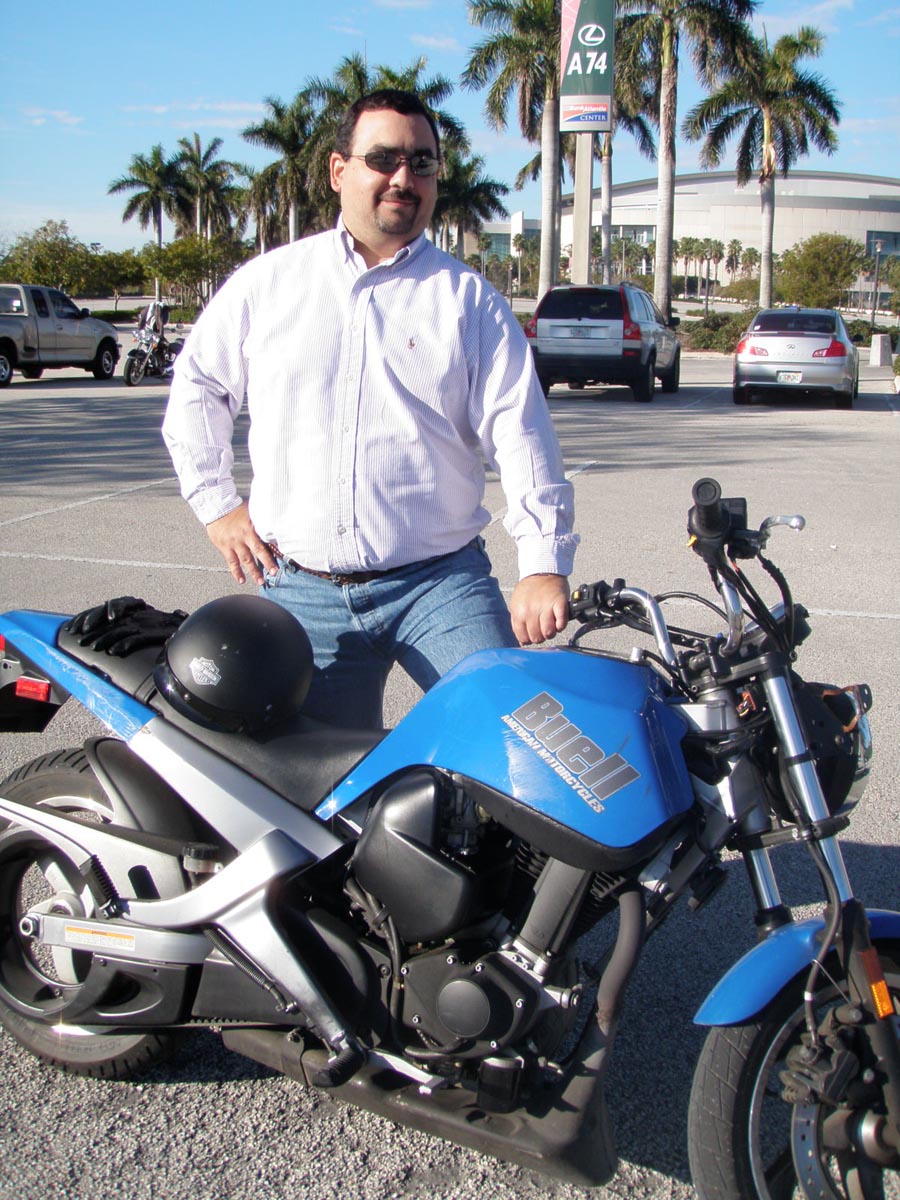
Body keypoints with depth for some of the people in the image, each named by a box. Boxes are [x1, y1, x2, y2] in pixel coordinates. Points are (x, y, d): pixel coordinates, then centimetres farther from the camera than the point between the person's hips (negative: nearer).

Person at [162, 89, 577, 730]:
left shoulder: (471, 300, 5)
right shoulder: (268, 282, 9)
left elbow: (520, 432, -4)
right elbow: (197, 386, 20)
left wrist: (545, 564, -16)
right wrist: (216, 502, 10)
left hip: (441, 582, -1)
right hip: (298, 592, 2)